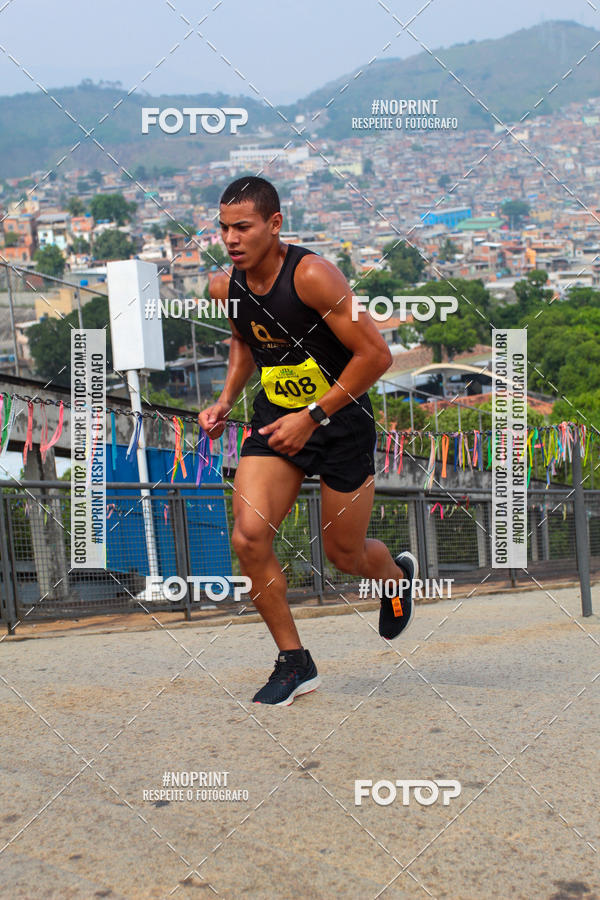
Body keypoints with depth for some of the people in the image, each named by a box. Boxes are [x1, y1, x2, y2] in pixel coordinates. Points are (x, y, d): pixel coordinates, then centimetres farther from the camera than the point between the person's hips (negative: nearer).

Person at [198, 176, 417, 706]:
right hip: (275, 417, 5)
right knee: (249, 537, -15)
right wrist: (226, 401, 5)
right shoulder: (226, 287, -2)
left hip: (341, 421, -5)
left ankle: (399, 574, 47)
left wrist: (312, 417, -20)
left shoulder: (312, 275, -22)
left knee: (344, 553, 8)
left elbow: (376, 355, -21)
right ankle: (295, 664, 3)